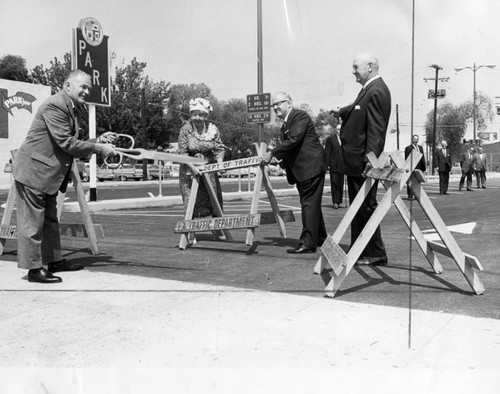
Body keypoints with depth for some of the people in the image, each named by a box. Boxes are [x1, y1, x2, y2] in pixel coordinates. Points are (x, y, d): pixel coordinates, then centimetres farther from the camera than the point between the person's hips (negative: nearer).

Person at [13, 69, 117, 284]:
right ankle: (34, 268, 5)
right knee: (32, 221, -2)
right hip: (33, 171, -11)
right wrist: (98, 148, -19)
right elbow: (66, 143, -24)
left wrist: (99, 140, 2)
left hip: (49, 173, 11)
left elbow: (72, 143, 14)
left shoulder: (73, 109, 13)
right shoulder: (54, 105, -19)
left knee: (50, 219, 18)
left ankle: (54, 260, 29)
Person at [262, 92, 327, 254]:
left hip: (311, 166, -10)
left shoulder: (300, 116, -10)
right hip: (300, 169, 10)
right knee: (311, 204, 16)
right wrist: (279, 159, -1)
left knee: (309, 204, -10)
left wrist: (272, 154, -20)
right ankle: (320, 238, 28)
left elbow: (293, 140, -22)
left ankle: (308, 243, -9)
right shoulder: (285, 125, 19)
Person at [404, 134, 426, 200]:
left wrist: (424, 167, 10)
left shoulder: (420, 147, 15)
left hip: (419, 168, 5)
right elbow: (406, 159, -6)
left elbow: (423, 158, 16)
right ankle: (410, 195, 2)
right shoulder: (408, 148, -2)